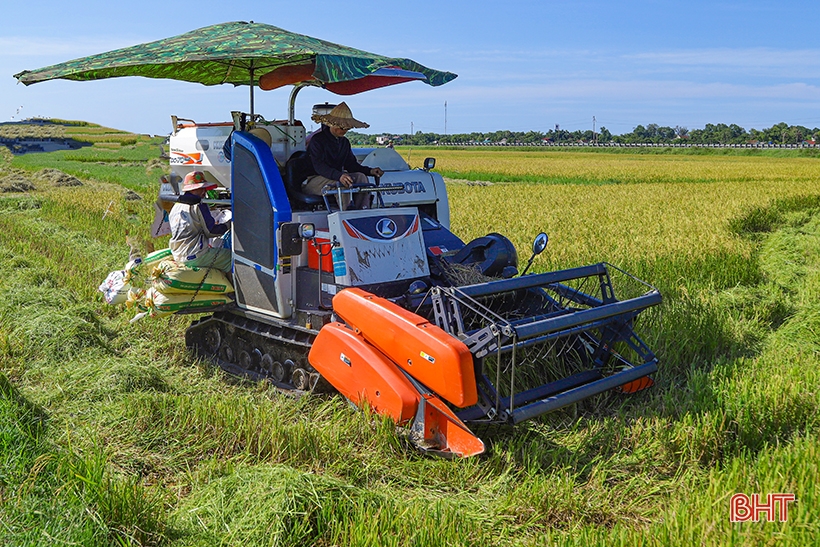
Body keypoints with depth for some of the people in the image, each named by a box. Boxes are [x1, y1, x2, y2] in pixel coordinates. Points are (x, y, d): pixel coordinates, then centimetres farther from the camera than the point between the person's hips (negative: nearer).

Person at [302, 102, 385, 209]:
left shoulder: (344, 142, 14)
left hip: (336, 177, 7)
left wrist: (370, 171, -7)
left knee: (360, 176, -18)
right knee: (342, 184, -35)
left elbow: (350, 164, 11)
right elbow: (319, 166, -23)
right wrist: (339, 176, -40)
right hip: (314, 179, -7)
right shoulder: (317, 140, -10)